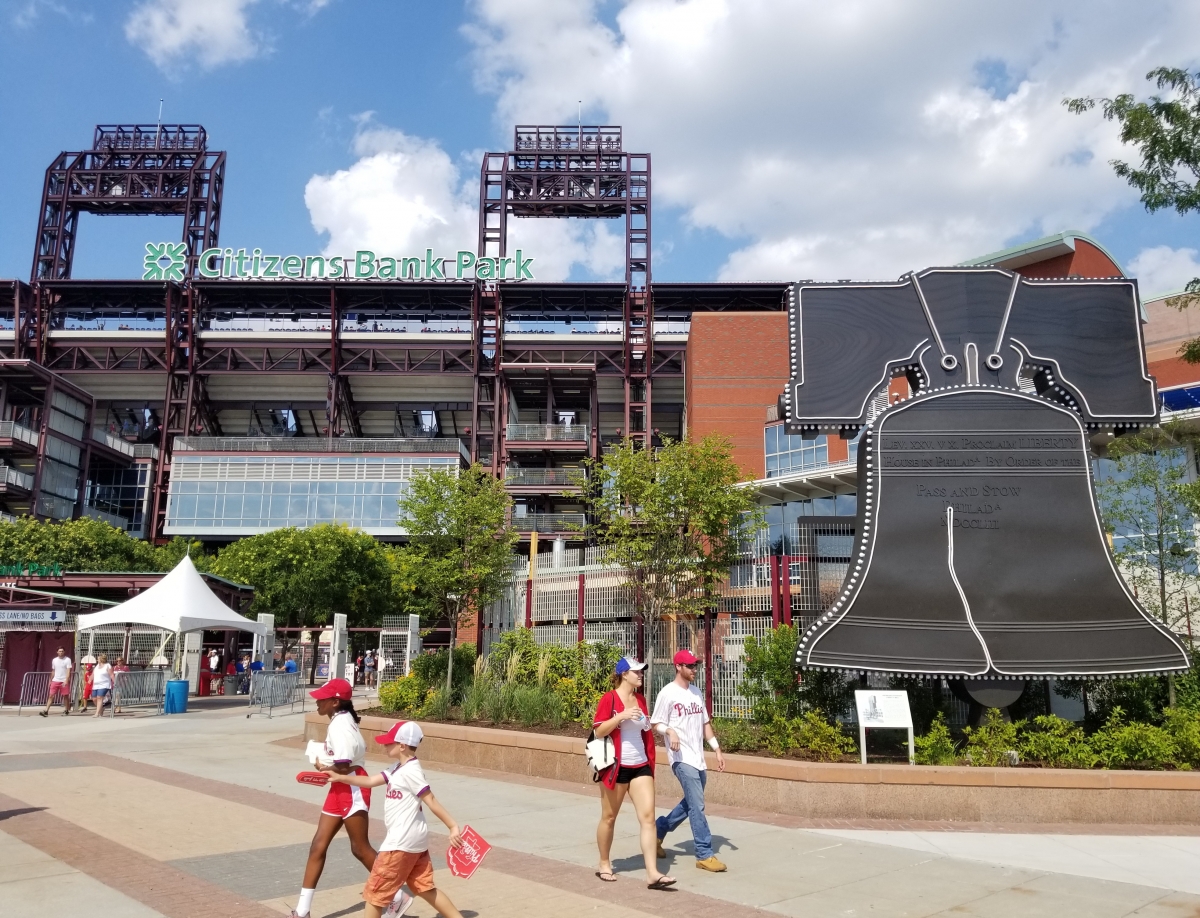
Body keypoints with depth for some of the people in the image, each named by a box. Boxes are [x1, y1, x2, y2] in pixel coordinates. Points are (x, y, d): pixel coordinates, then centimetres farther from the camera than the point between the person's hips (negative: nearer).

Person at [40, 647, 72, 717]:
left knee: (66, 696, 3)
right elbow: (53, 671, 19)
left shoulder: (67, 660, -5)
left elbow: (68, 671, -11)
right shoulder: (54, 660, 10)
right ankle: (46, 711, -7)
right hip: (55, 680, 4)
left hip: (64, 681, -4)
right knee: (51, 695, -4)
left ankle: (66, 710, 14)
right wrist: (50, 681, 17)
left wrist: (66, 681, -20)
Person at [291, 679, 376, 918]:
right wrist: (326, 766, 2)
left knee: (360, 848, 2)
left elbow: (342, 767, -27)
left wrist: (322, 767, -9)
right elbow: (354, 751, 12)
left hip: (352, 789, -10)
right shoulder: (338, 721, 7)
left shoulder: (340, 726, -24)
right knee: (318, 845, 10)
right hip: (340, 788, 10)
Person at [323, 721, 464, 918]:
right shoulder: (399, 768, 11)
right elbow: (370, 781, 13)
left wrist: (453, 827, -22)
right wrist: (340, 778, 8)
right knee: (425, 888, 16)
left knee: (374, 892, 5)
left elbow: (432, 802, -21)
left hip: (402, 841, -10)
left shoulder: (410, 771, -18)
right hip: (414, 839, 10)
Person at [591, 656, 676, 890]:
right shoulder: (609, 698, -9)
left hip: (641, 766, 5)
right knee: (609, 817, 10)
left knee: (648, 816, -4)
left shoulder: (640, 699, 10)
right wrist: (621, 715, -25)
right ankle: (604, 865, 28)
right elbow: (598, 730, -14)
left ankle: (653, 873, -6)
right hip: (616, 766, -5)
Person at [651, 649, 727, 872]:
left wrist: (717, 750, 13)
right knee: (697, 805, -10)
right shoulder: (668, 693, -9)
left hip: (699, 759, 8)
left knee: (690, 804, 16)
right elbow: (656, 724, -8)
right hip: (682, 759, -8)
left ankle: (658, 830, 33)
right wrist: (670, 731, -28)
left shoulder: (696, 693, 13)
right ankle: (705, 855, -3)